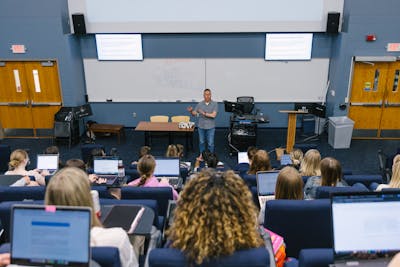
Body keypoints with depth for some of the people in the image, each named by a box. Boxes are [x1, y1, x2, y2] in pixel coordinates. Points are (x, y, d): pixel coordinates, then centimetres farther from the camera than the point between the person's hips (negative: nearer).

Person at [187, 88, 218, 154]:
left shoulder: (215, 104, -5)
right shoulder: (200, 104, 2)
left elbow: (213, 115, -15)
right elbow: (194, 113, 3)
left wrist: (204, 113, -21)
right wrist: (191, 111, -18)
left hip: (210, 127, -2)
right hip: (201, 127, 2)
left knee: (210, 143, 1)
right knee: (201, 142, 14)